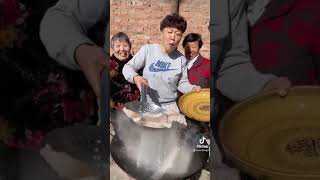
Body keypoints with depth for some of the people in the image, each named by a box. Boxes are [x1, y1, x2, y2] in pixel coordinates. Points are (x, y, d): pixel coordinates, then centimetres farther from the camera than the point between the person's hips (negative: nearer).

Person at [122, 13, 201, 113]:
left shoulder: (181, 59, -4)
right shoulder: (147, 50, -10)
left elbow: (182, 83, 5)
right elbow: (128, 67, -3)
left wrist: (193, 89, -15)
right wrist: (135, 77, -24)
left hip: (170, 106, 2)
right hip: (147, 104, -1)